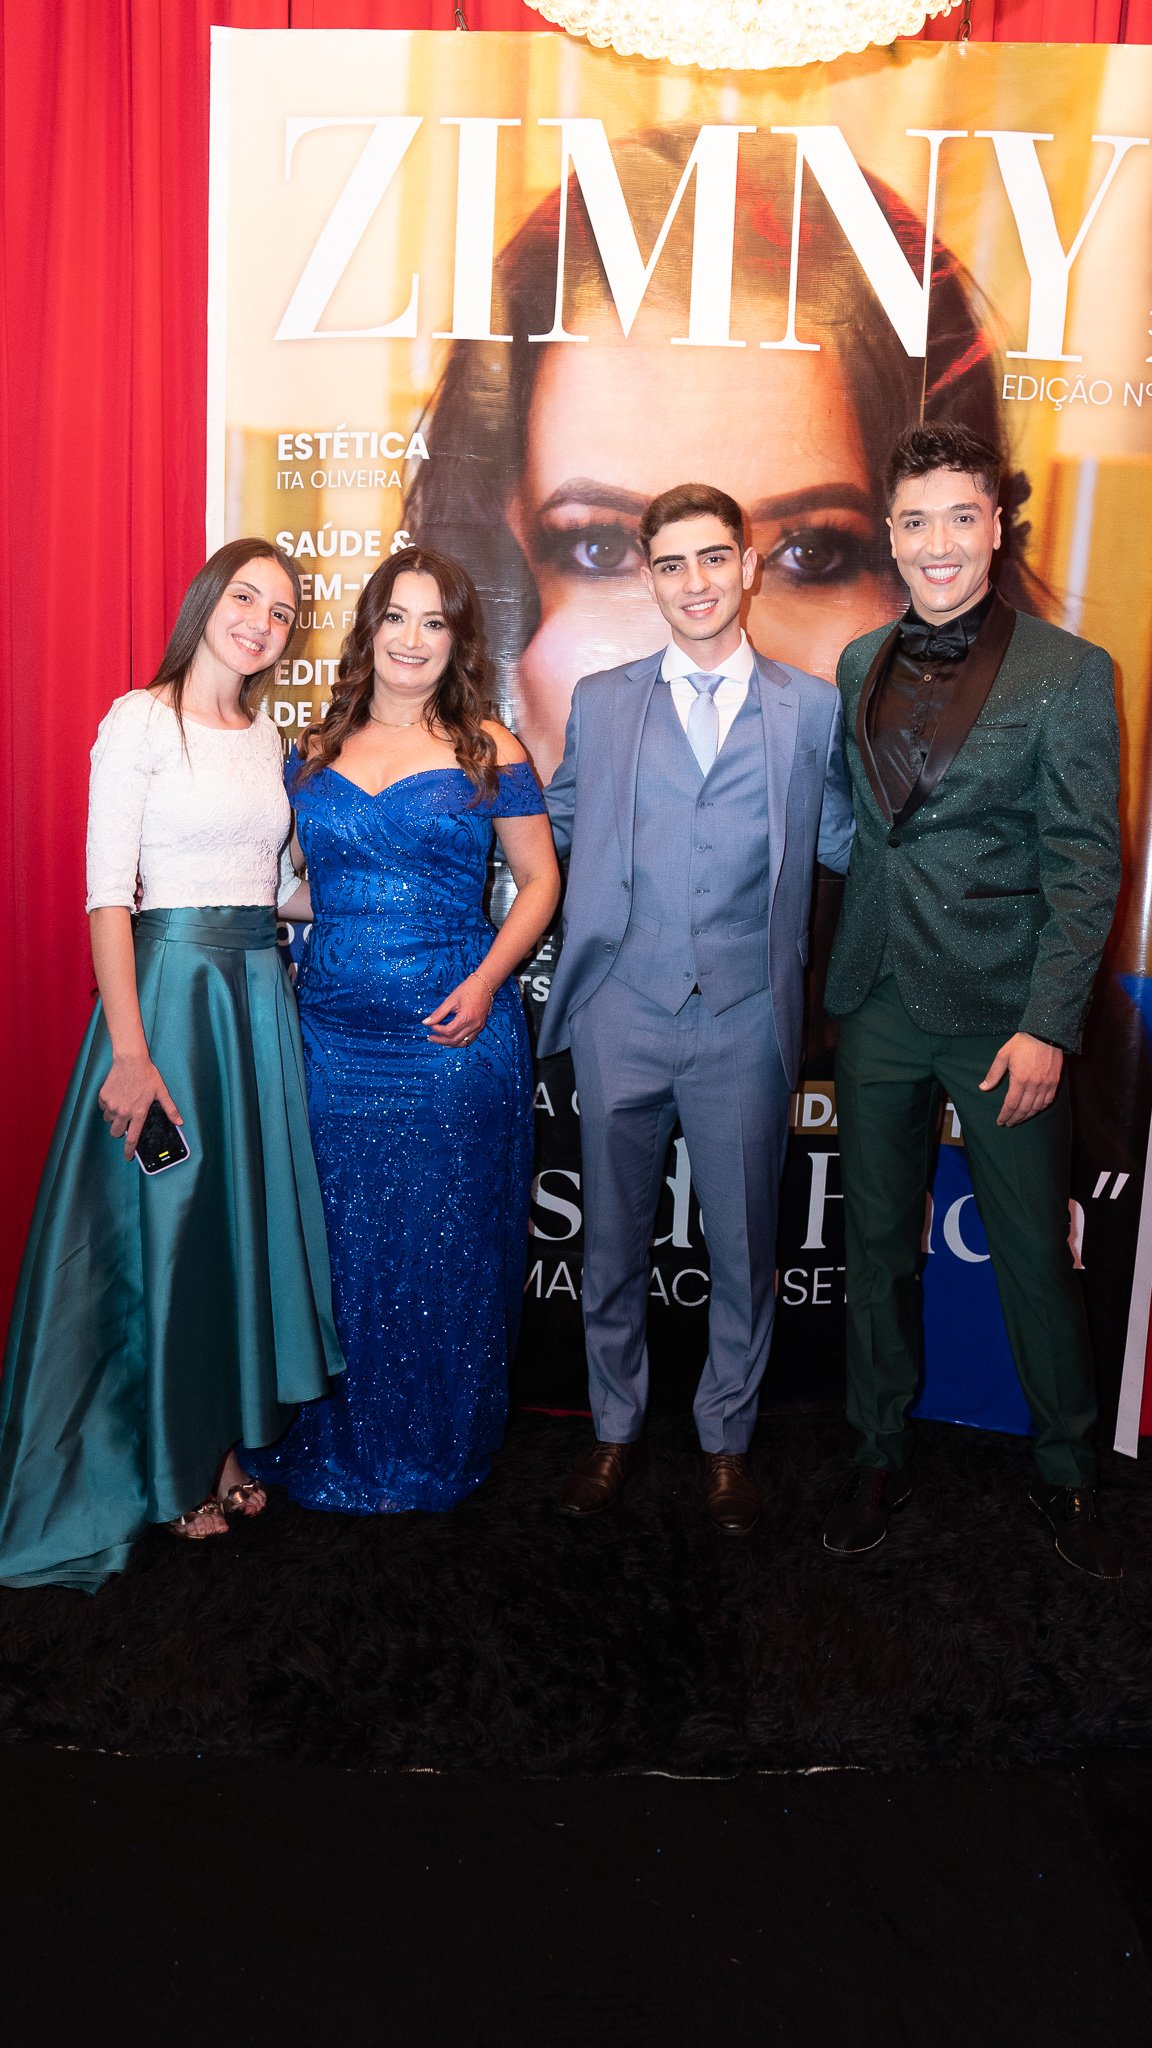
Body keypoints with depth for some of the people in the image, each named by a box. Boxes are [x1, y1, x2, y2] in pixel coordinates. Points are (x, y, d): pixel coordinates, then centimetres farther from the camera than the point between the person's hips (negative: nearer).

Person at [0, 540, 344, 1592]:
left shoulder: (266, 735, 12)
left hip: (260, 992, 6)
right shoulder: (140, 720, -7)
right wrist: (130, 1049, -20)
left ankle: (224, 1444, 27)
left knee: (247, 1211, 11)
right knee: (160, 1217, 3)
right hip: (169, 982, -6)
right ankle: (164, 1465, 21)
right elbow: (107, 892, -13)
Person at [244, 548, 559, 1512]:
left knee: (445, 1244, 5)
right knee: (340, 1239, 9)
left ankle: (435, 1452, 24)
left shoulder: (487, 749, 1)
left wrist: (486, 982, -11)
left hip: (455, 1033, -3)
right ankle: (340, 1446, 28)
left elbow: (538, 879, 2)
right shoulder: (315, 753, 10)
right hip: (335, 1028, 3)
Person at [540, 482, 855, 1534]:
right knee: (614, 1239, 12)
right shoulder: (600, 702, 9)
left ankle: (727, 1438, 30)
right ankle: (616, 1428, 32)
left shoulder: (812, 708, 5)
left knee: (743, 1247, 10)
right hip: (621, 1018, 1)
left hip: (745, 1023, -1)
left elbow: (843, 842, 8)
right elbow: (563, 825, 16)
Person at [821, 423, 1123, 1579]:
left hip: (1003, 1012, -4)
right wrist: (839, 975, 7)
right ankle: (880, 1457, 31)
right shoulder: (859, 668, 8)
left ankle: (1065, 1474, 28)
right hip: (878, 1005, 4)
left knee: (1034, 1253, 6)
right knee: (877, 1243, 13)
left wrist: (1047, 1024, -15)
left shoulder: (1067, 673, -5)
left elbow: (1085, 865, -8)